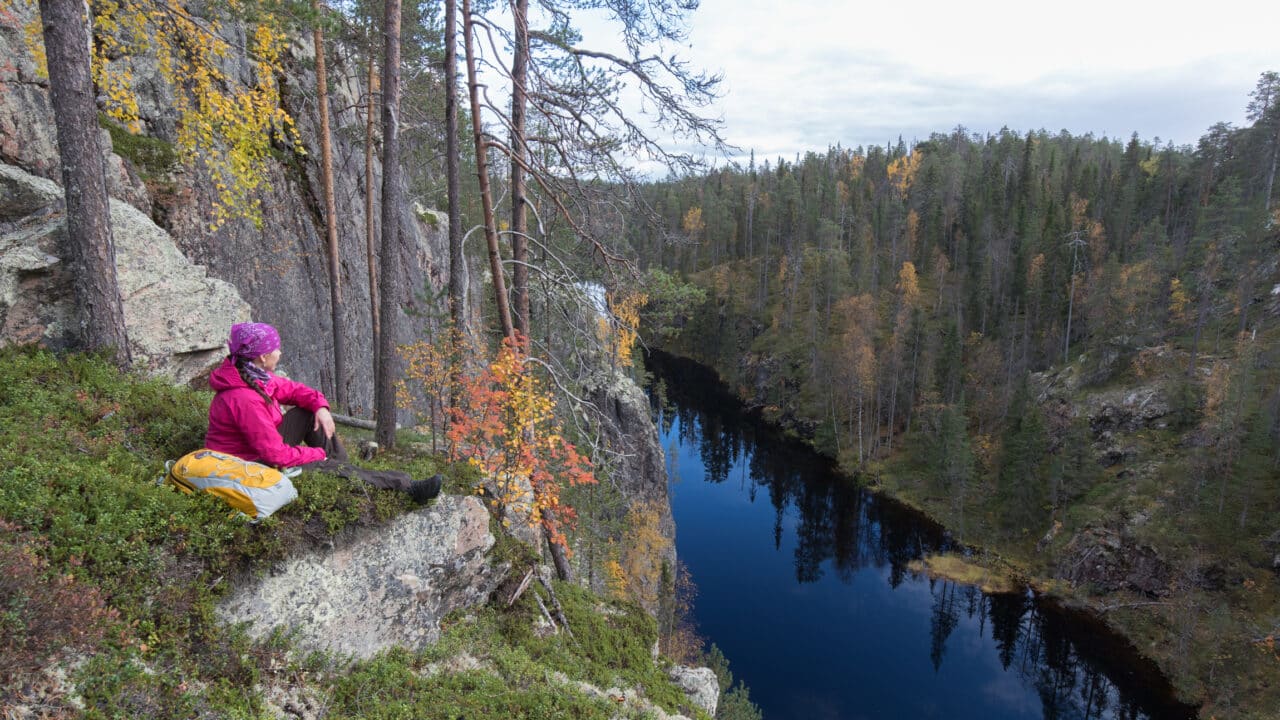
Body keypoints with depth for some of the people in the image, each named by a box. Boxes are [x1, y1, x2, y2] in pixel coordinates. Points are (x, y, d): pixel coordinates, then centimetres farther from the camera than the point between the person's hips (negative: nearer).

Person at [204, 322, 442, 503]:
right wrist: (316, 453, -15)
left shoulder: (254, 375, -4)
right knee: (328, 467, -16)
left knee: (313, 412, -1)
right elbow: (276, 455, -30)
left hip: (265, 444, 9)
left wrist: (320, 405, -11)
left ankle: (345, 472, -2)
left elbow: (291, 389, 10)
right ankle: (407, 486, -12)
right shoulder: (245, 400, -32)